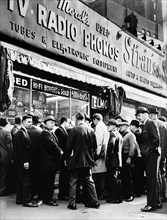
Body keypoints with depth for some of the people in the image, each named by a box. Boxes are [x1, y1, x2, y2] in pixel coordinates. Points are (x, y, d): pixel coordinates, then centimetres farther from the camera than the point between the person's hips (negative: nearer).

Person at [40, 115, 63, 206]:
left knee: (51, 180, 16)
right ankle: (47, 199, 7)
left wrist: (60, 151, -4)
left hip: (53, 160, 10)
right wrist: (60, 152, -8)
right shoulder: (45, 133, -14)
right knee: (47, 181, -1)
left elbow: (55, 144, 14)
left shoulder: (52, 133, 17)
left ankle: (50, 196, 26)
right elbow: (52, 145, -21)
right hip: (47, 161, -10)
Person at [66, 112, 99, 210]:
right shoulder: (91, 130, -1)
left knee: (73, 182, 7)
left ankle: (72, 203, 9)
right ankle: (94, 202, 18)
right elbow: (95, 146, 5)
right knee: (89, 181, 14)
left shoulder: (74, 130, -12)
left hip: (76, 160, -4)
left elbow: (69, 146, -10)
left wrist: (68, 158, 3)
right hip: (88, 160, 4)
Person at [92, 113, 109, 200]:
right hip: (104, 153, 9)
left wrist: (97, 153, -17)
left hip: (99, 153, -9)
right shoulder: (104, 126, 17)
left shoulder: (98, 126, -7)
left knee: (99, 174, -6)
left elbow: (98, 140, -16)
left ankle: (101, 193, -4)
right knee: (103, 173, 11)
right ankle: (104, 192, 15)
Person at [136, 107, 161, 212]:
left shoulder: (151, 123, -10)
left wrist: (153, 149, -12)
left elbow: (156, 138, -20)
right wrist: (143, 152, 8)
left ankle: (152, 204, 0)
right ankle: (156, 202, 23)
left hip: (152, 155, -9)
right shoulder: (145, 125, 17)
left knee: (152, 179, -5)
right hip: (148, 156, 9)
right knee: (151, 179, 14)